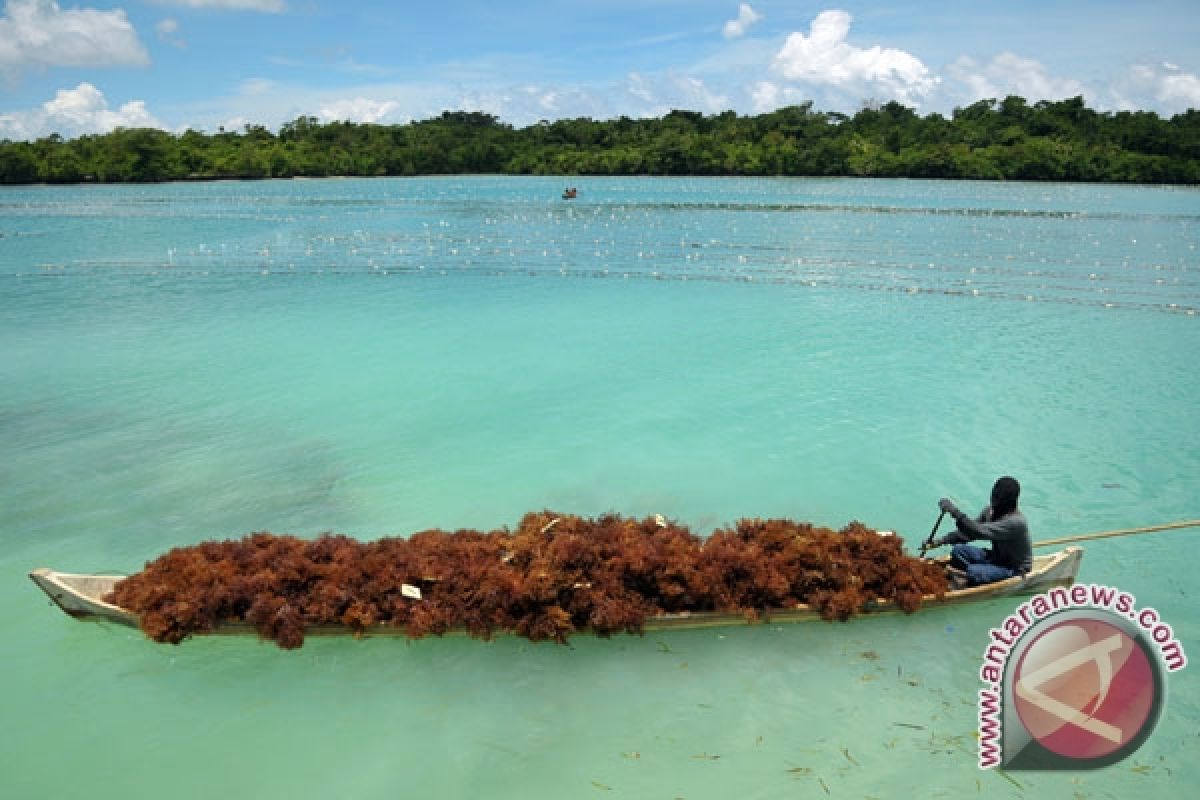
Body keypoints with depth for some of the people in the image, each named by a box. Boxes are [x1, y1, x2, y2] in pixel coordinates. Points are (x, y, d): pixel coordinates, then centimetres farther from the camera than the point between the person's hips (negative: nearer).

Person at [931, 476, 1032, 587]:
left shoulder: (1015, 521, -30)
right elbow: (969, 532, 3)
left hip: (1015, 569, -8)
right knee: (958, 550, -13)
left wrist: (955, 512, -47)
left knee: (972, 573, -29)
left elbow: (980, 532, -41)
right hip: (996, 557, 8)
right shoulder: (991, 511, -3)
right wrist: (942, 541, -10)